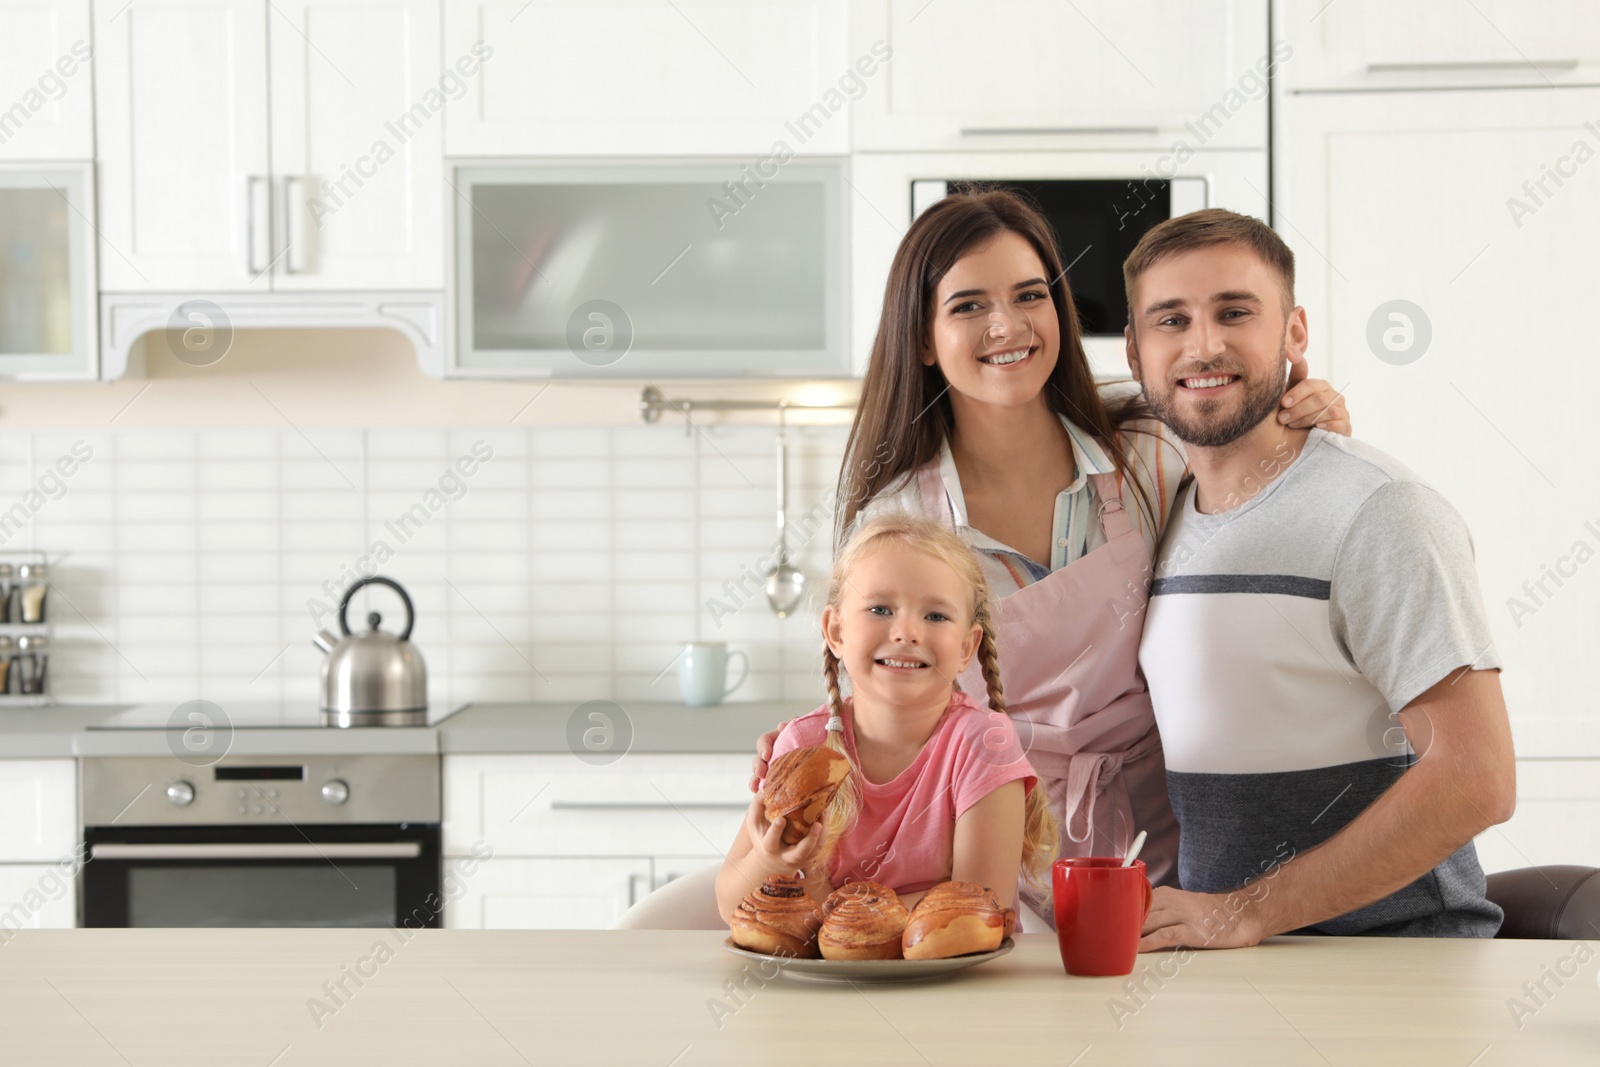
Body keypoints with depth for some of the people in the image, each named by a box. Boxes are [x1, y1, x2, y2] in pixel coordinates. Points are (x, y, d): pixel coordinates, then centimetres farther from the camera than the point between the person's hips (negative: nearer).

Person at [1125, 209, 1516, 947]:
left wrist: (1243, 913, -16)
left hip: (1395, 964, -6)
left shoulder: (1378, 513, -9)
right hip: (1222, 967, 6)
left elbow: (1476, 780, -17)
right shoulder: (1159, 522, 14)